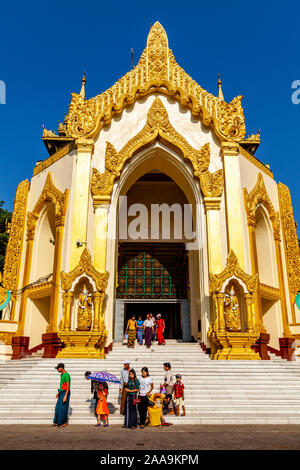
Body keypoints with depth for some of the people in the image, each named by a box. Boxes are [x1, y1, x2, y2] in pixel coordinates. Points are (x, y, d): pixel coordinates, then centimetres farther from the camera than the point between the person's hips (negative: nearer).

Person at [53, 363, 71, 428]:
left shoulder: (67, 375, -20)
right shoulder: (62, 374, 11)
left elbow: (68, 386, -23)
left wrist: (65, 396, -25)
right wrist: (59, 392, 24)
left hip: (65, 393, -10)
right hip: (61, 392, 10)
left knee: (63, 408, -5)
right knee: (58, 407, 10)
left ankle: (64, 422, 6)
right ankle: (57, 422, 18)